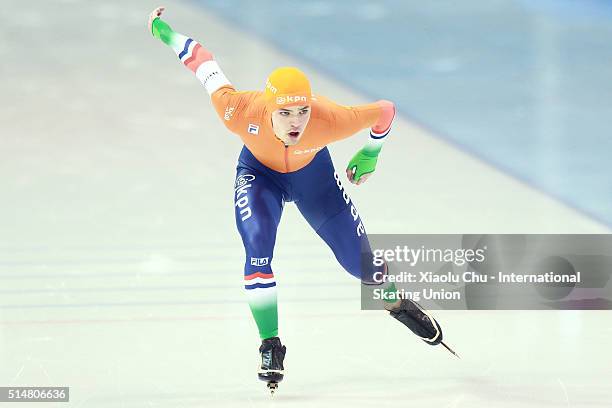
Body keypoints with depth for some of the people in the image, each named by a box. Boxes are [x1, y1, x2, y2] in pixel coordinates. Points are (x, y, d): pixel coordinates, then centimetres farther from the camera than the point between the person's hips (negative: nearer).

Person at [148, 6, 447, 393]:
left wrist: (370, 154, -4)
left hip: (312, 174, 0)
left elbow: (385, 111, -22)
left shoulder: (332, 120, -41)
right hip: (259, 173, 0)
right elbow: (202, 58, -26)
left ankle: (398, 304, 39)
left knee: (358, 256, 5)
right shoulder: (240, 111, -40)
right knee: (258, 249, -24)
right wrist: (166, 33, -9)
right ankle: (271, 346, -8)